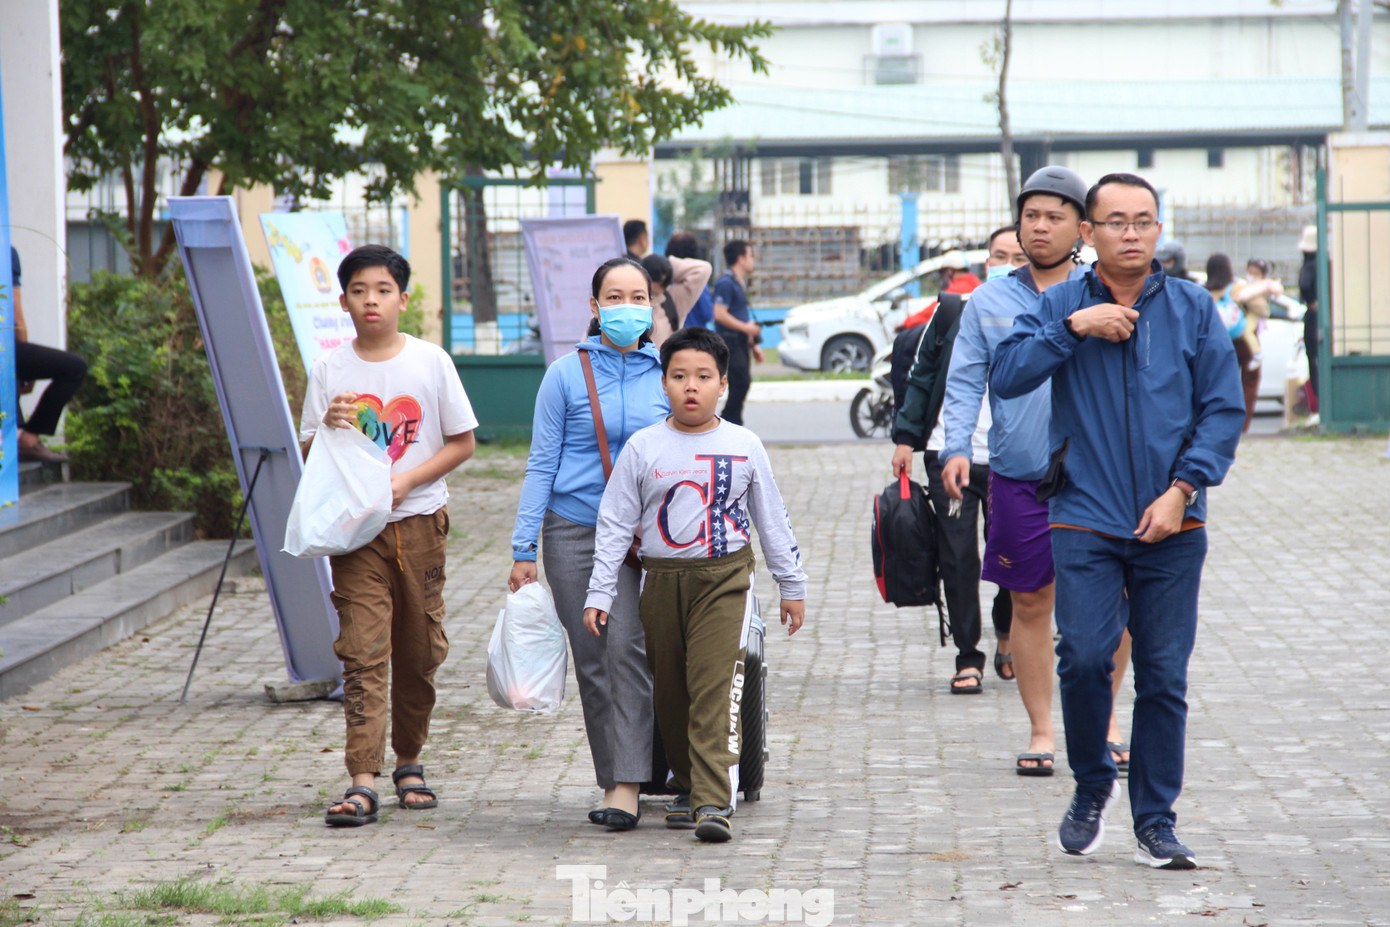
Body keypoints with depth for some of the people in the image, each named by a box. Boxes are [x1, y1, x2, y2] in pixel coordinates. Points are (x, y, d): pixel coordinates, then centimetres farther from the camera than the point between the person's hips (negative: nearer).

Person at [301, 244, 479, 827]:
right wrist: (329, 427, -15)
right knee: (362, 653, -10)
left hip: (420, 522, 1)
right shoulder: (330, 370, 3)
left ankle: (409, 763, 27)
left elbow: (463, 443, 3)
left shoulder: (430, 362, 1)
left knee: (419, 652, 8)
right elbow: (308, 454, 7)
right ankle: (362, 784, -16)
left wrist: (406, 480, -10)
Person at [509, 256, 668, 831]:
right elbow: (541, 465, 3)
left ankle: (627, 786, -17)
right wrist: (523, 550, -1)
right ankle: (614, 779, 15)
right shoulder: (567, 374, 1)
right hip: (574, 530, 0)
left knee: (626, 646, -16)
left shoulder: (665, 374, 5)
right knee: (591, 659, 4)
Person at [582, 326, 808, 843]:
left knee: (715, 689, -13)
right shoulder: (643, 448, 2)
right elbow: (614, 525, 5)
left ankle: (714, 802, -18)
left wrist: (792, 586, 14)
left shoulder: (744, 446, 2)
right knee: (671, 692, 9)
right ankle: (689, 787, 25)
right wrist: (599, 594, 1)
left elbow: (772, 522, 11)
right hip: (663, 580, 2)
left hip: (725, 577, -2)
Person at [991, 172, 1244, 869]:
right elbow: (1006, 377, -5)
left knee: (1164, 676, 1)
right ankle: (1092, 787, 13)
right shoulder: (1060, 305, 6)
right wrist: (1071, 327, -14)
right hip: (1086, 523, -1)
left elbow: (1224, 408, 4)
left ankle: (1156, 823, 11)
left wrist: (1182, 488, -7)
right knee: (1083, 659, -12)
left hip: (1172, 526, 1)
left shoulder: (1192, 308, 5)